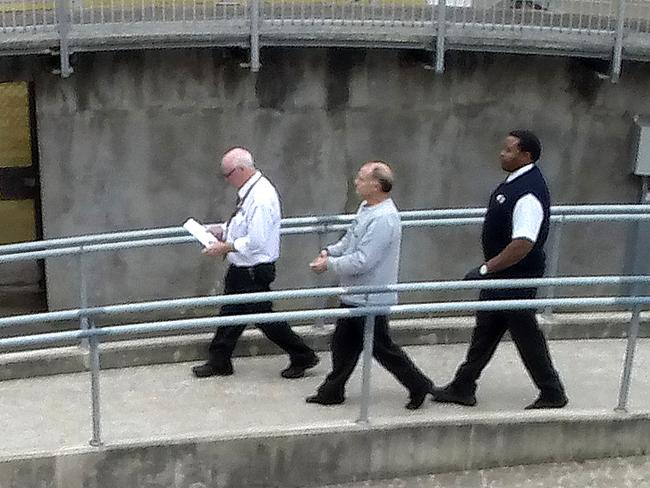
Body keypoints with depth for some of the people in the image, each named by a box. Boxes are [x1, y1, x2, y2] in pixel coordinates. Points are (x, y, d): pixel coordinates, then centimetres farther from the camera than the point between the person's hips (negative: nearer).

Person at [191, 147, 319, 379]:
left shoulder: (261, 198, -25)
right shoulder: (250, 191, 6)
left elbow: (255, 242, -28)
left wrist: (226, 247, -20)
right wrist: (221, 230, 9)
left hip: (253, 272, -10)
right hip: (241, 269, 10)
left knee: (264, 318, 3)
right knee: (231, 314, 17)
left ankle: (302, 357, 19)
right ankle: (219, 362, 29)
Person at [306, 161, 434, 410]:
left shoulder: (383, 220, -26)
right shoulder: (367, 208, 6)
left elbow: (362, 261, -29)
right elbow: (350, 239, 20)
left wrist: (329, 264, -18)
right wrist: (330, 251, 3)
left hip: (371, 298, -10)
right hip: (355, 296, 10)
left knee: (381, 347, 4)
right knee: (343, 343, 16)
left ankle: (419, 385, 20)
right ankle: (332, 392, 29)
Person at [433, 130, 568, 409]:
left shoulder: (529, 193, -27)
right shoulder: (516, 180, 5)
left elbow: (523, 244, -33)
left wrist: (485, 269, -28)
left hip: (517, 280, -10)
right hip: (501, 276, 10)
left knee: (527, 336, 5)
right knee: (485, 330, 16)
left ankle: (552, 393, 23)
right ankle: (463, 387, 26)